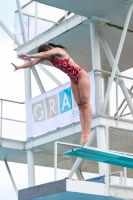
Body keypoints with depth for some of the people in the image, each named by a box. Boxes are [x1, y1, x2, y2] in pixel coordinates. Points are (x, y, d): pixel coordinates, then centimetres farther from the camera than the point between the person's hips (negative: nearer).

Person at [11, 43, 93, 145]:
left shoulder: (57, 51, -20)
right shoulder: (47, 57, 2)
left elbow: (44, 54, -39)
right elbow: (32, 63, -3)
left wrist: (29, 56, -51)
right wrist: (19, 67, -17)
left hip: (81, 75, -8)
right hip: (73, 79, 8)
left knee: (85, 103, -12)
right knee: (80, 105, -1)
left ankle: (88, 131, -17)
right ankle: (83, 132, -8)